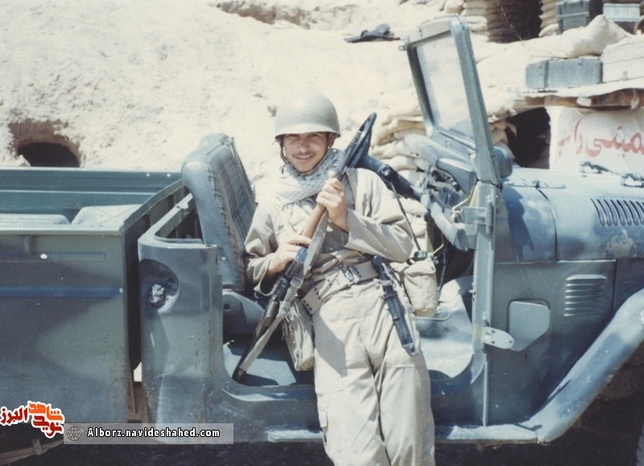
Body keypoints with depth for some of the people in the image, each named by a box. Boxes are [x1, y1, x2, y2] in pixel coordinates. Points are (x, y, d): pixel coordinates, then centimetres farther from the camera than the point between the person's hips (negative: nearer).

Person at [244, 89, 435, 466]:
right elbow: (248, 270, 24)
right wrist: (276, 262, 2)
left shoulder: (362, 181, 15)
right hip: (331, 318, 0)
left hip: (383, 302, 0)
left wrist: (346, 219, -3)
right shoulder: (273, 208, 19)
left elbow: (403, 246, 8)